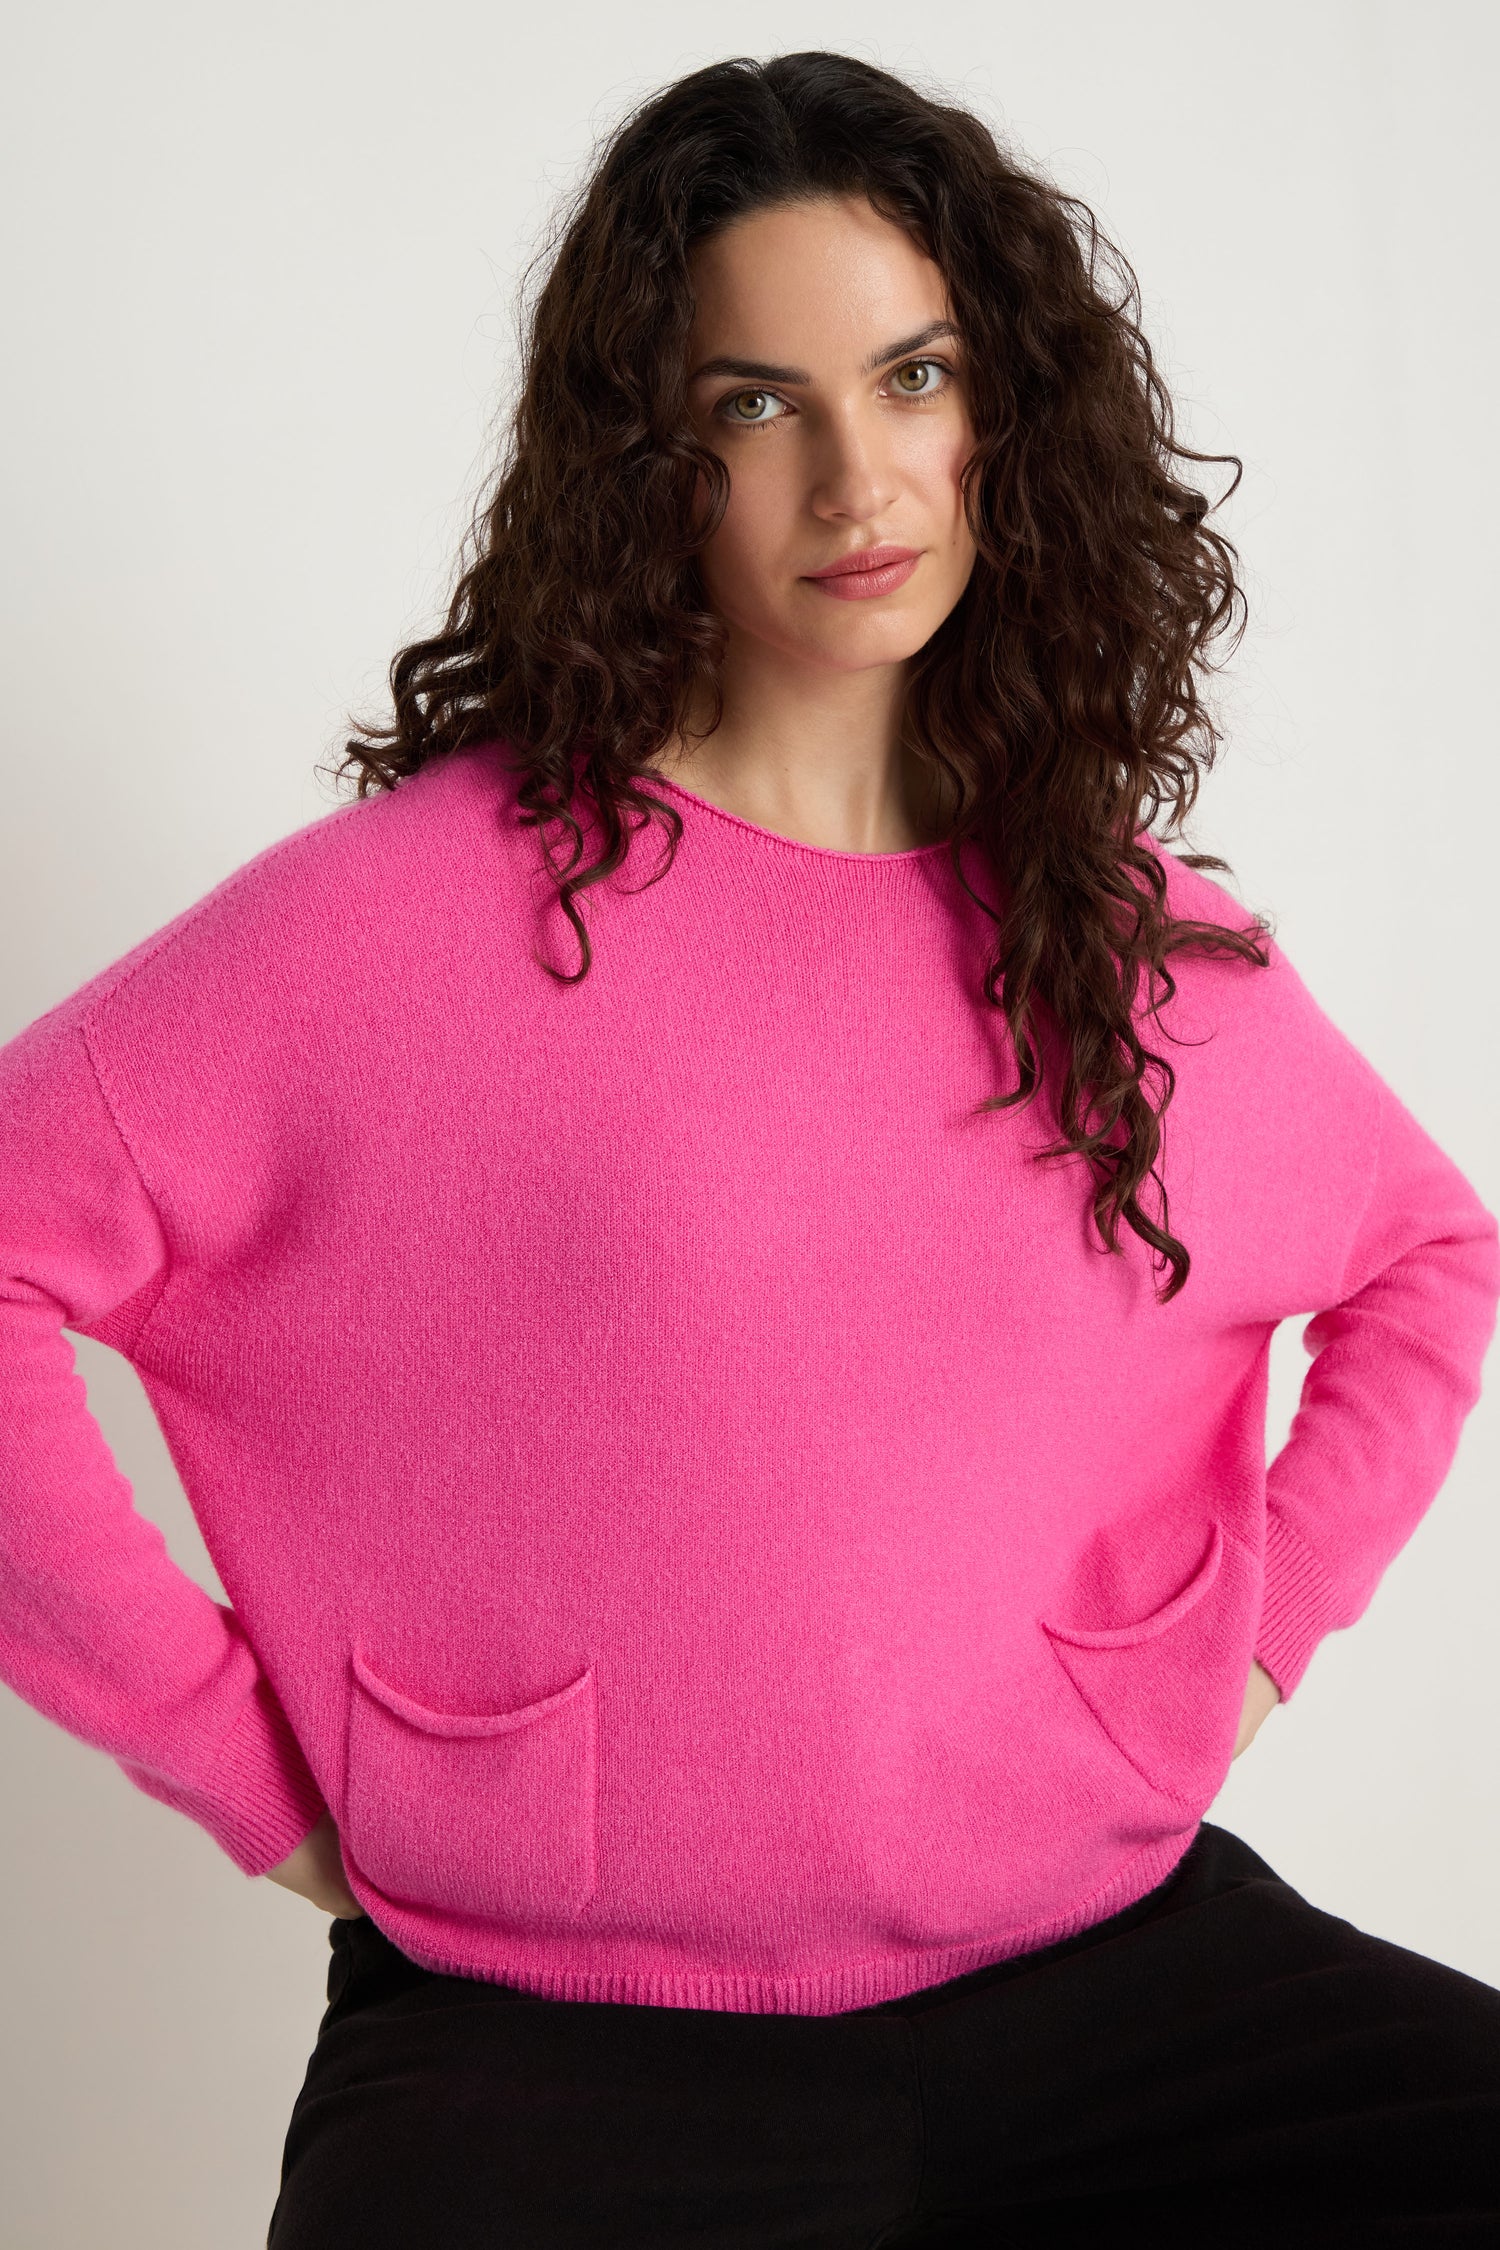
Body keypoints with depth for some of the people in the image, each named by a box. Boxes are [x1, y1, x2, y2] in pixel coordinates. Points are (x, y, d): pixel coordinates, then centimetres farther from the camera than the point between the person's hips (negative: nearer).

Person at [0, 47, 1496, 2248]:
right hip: (549, 2027, -4)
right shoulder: (432, 902, -9)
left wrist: (1263, 1626, 9)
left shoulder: (1124, 925, 5)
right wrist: (248, 1759, -9)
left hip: (1102, 1957, 4)